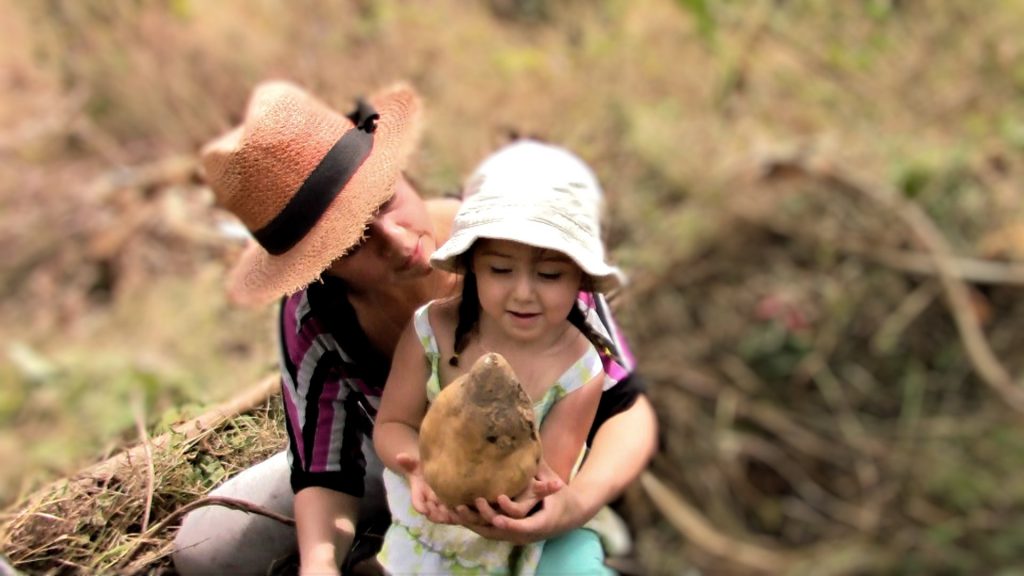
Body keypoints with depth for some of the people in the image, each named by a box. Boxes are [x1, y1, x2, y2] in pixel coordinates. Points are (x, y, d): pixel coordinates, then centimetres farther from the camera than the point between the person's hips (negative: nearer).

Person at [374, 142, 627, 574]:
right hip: (432, 517, 1)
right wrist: (419, 464, -32)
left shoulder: (577, 371, -19)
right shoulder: (432, 330, -17)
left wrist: (530, 492, -42)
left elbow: (550, 476, -17)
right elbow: (393, 425, -9)